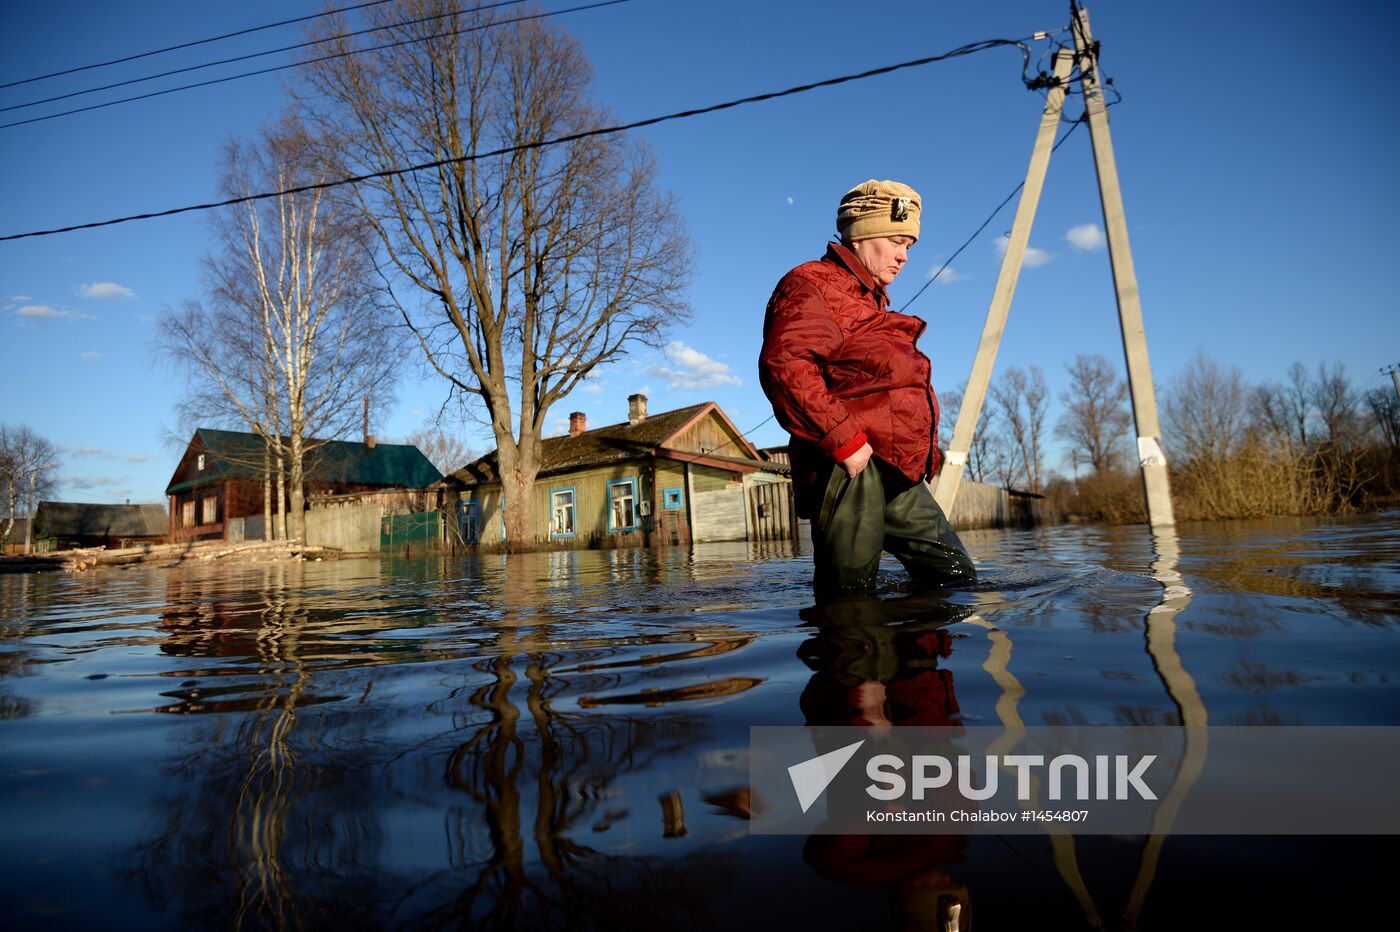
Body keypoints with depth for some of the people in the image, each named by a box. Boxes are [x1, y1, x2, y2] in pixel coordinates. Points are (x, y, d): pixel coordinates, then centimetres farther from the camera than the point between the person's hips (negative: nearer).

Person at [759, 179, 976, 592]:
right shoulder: (813, 284, -1)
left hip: (896, 472, 10)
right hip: (851, 467, -10)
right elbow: (783, 365, -20)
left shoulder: (873, 301, 32)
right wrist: (843, 439, -23)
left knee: (956, 576, 11)